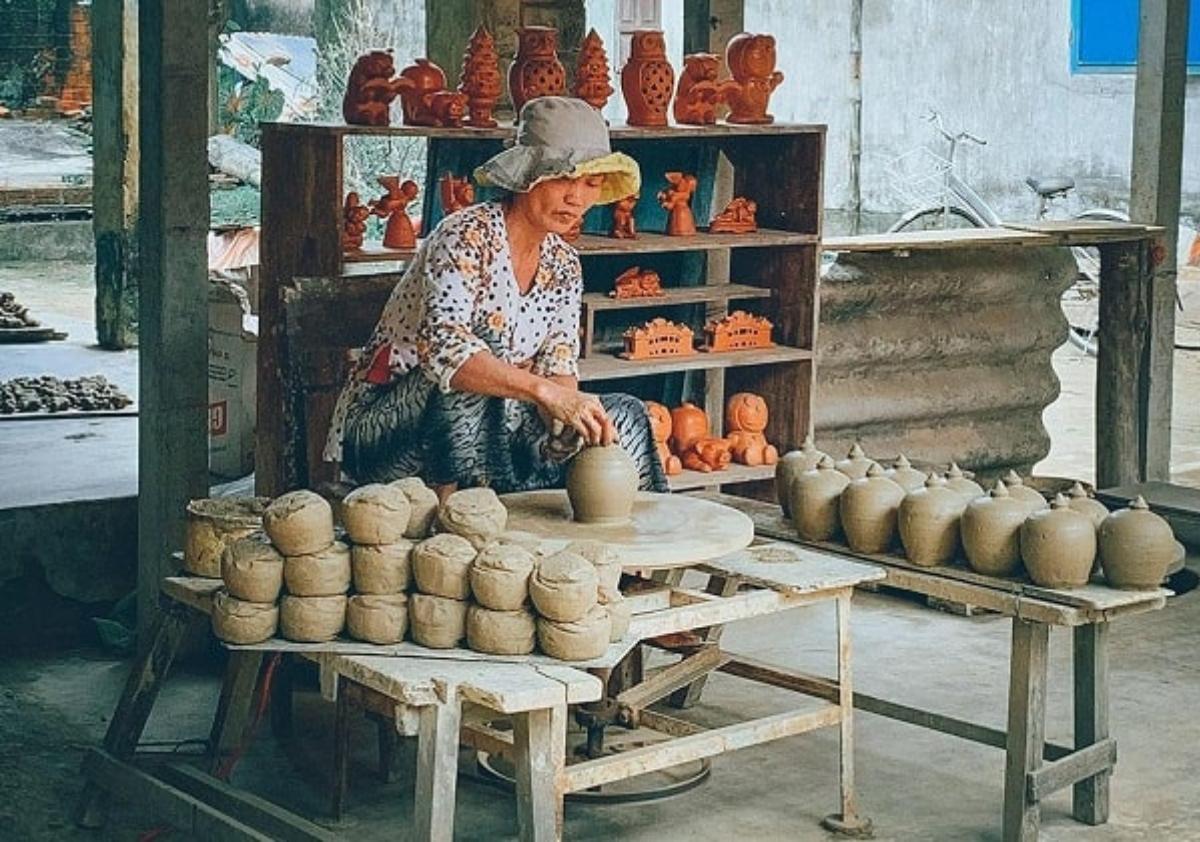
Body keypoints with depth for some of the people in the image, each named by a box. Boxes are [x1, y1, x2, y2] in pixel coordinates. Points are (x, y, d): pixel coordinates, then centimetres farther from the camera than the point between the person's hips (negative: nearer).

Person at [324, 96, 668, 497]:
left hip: (481, 435, 8)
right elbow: (442, 345, -36)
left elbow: (558, 366, 0)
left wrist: (566, 422, -23)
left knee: (624, 418, -1)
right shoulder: (466, 235, -20)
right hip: (384, 430, -7)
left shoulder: (563, 266, 5)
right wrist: (546, 391, -47)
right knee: (478, 360, -36)